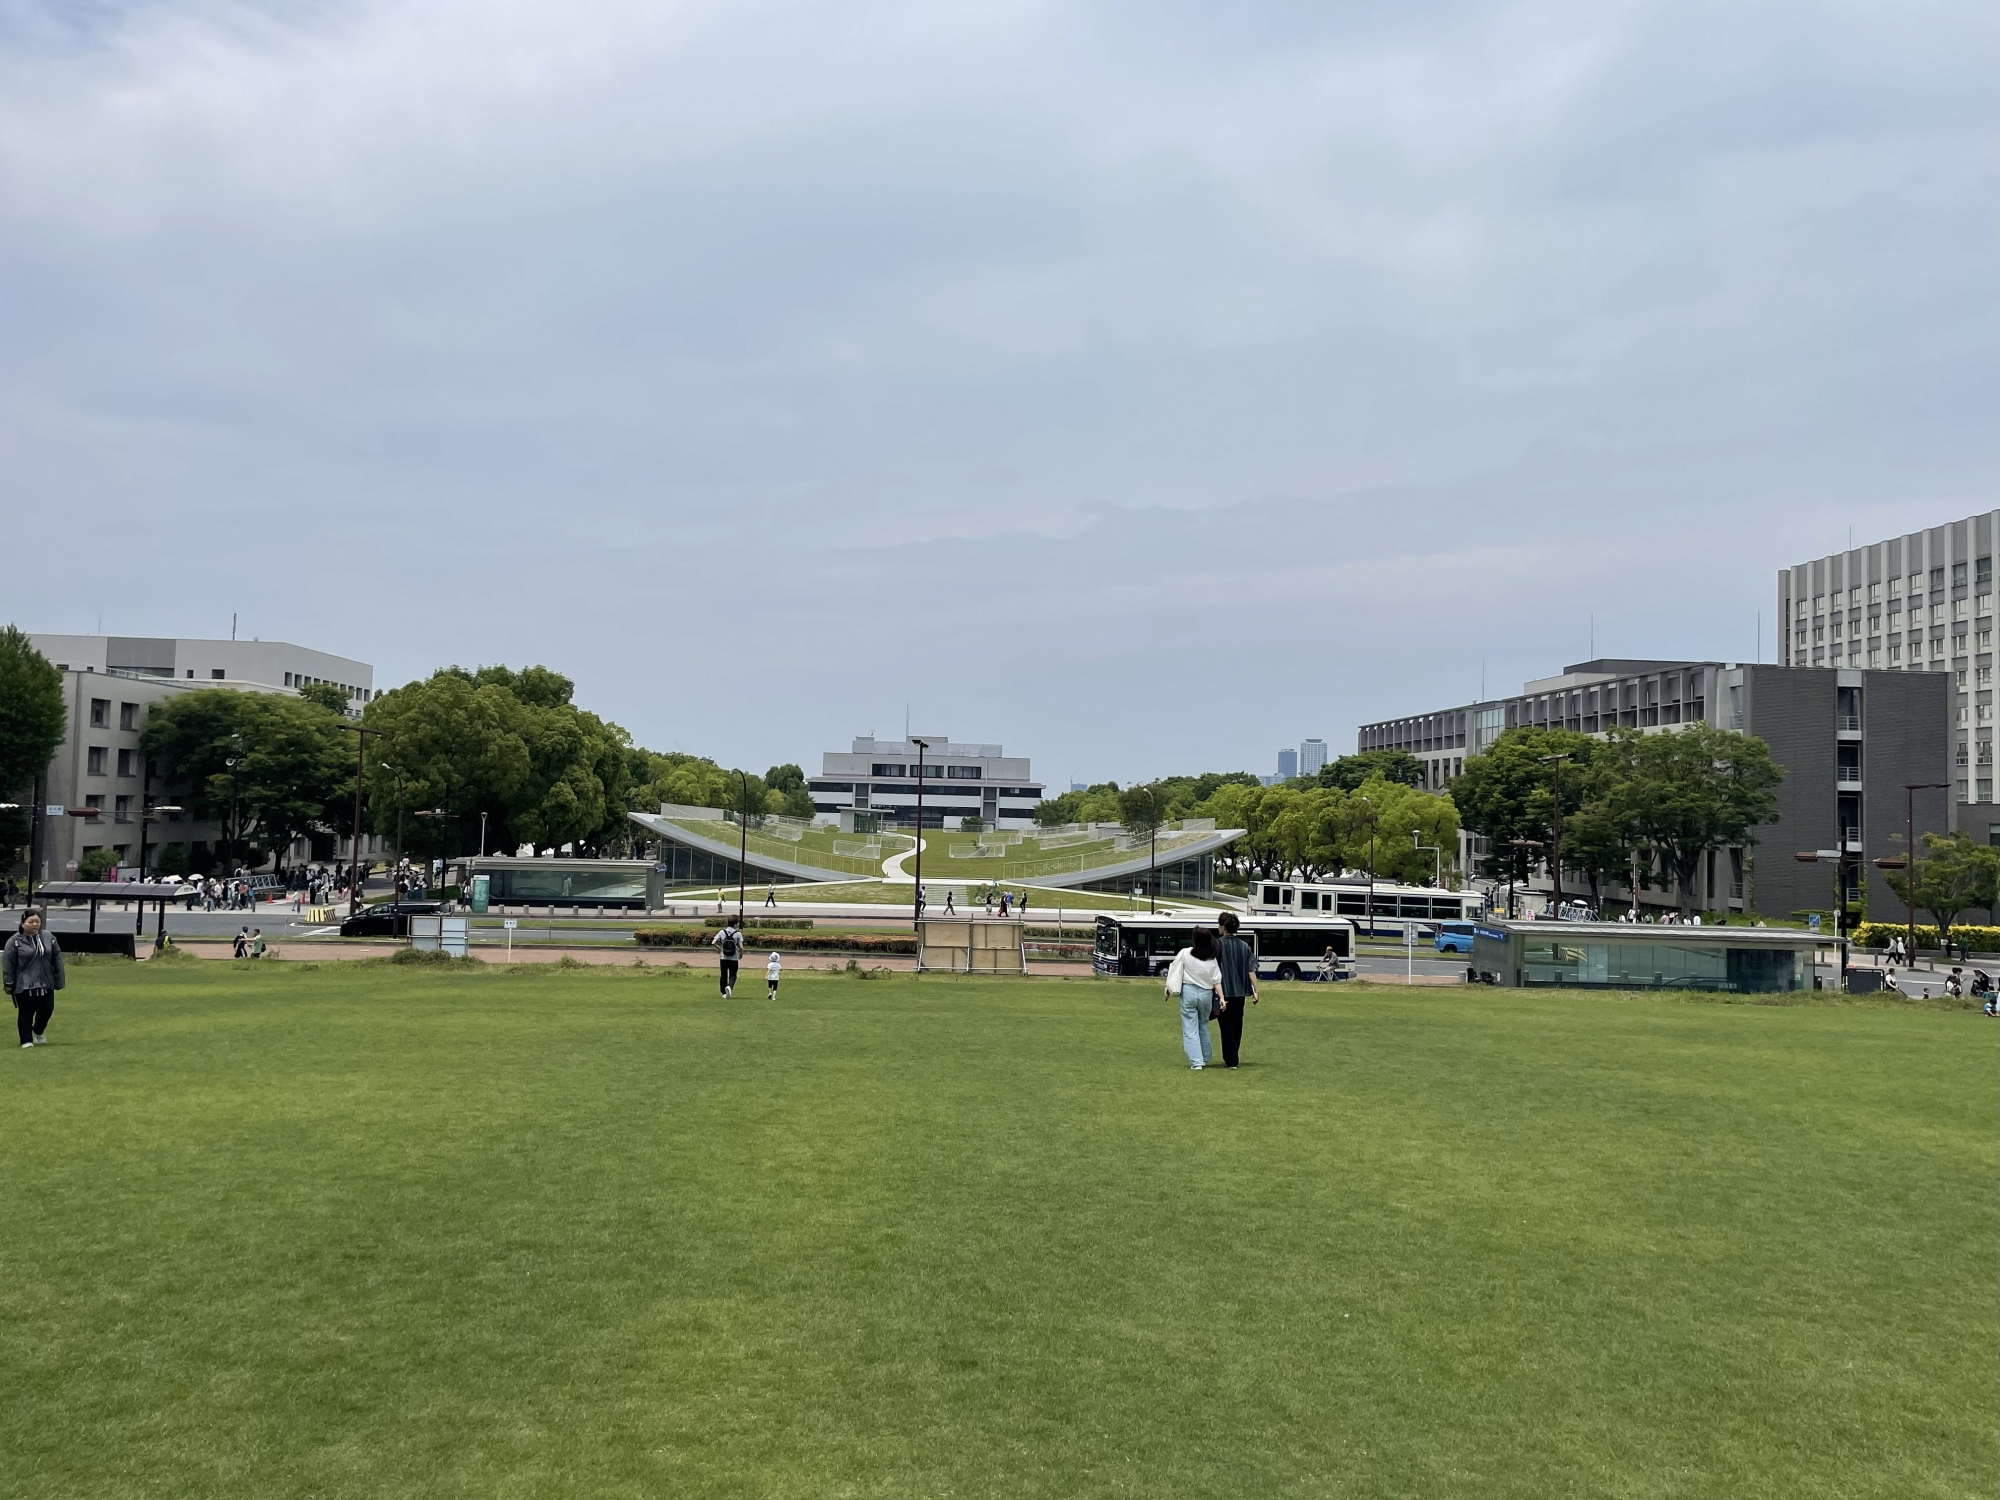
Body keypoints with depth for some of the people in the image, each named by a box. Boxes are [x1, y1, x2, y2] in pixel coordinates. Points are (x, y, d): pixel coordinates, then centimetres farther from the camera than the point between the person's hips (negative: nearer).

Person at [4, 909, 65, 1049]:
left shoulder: (49, 938, 2)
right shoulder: (15, 941, -9)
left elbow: (57, 960, 6)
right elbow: (8, 964, -7)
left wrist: (59, 980, 5)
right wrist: (8, 984, -8)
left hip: (46, 984, 4)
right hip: (24, 985, -4)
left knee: (46, 1010, 9)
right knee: (26, 1013, 2)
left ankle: (39, 1031, 37)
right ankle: (26, 1041, 12)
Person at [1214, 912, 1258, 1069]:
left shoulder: (1218, 945, -10)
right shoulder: (1245, 946, 5)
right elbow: (1251, 970, 0)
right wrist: (1255, 991, 0)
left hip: (1224, 992, -5)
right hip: (1240, 992, 5)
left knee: (1227, 1026, 1)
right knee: (1237, 1025, 16)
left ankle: (1231, 1061, -2)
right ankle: (1234, 1058, 26)